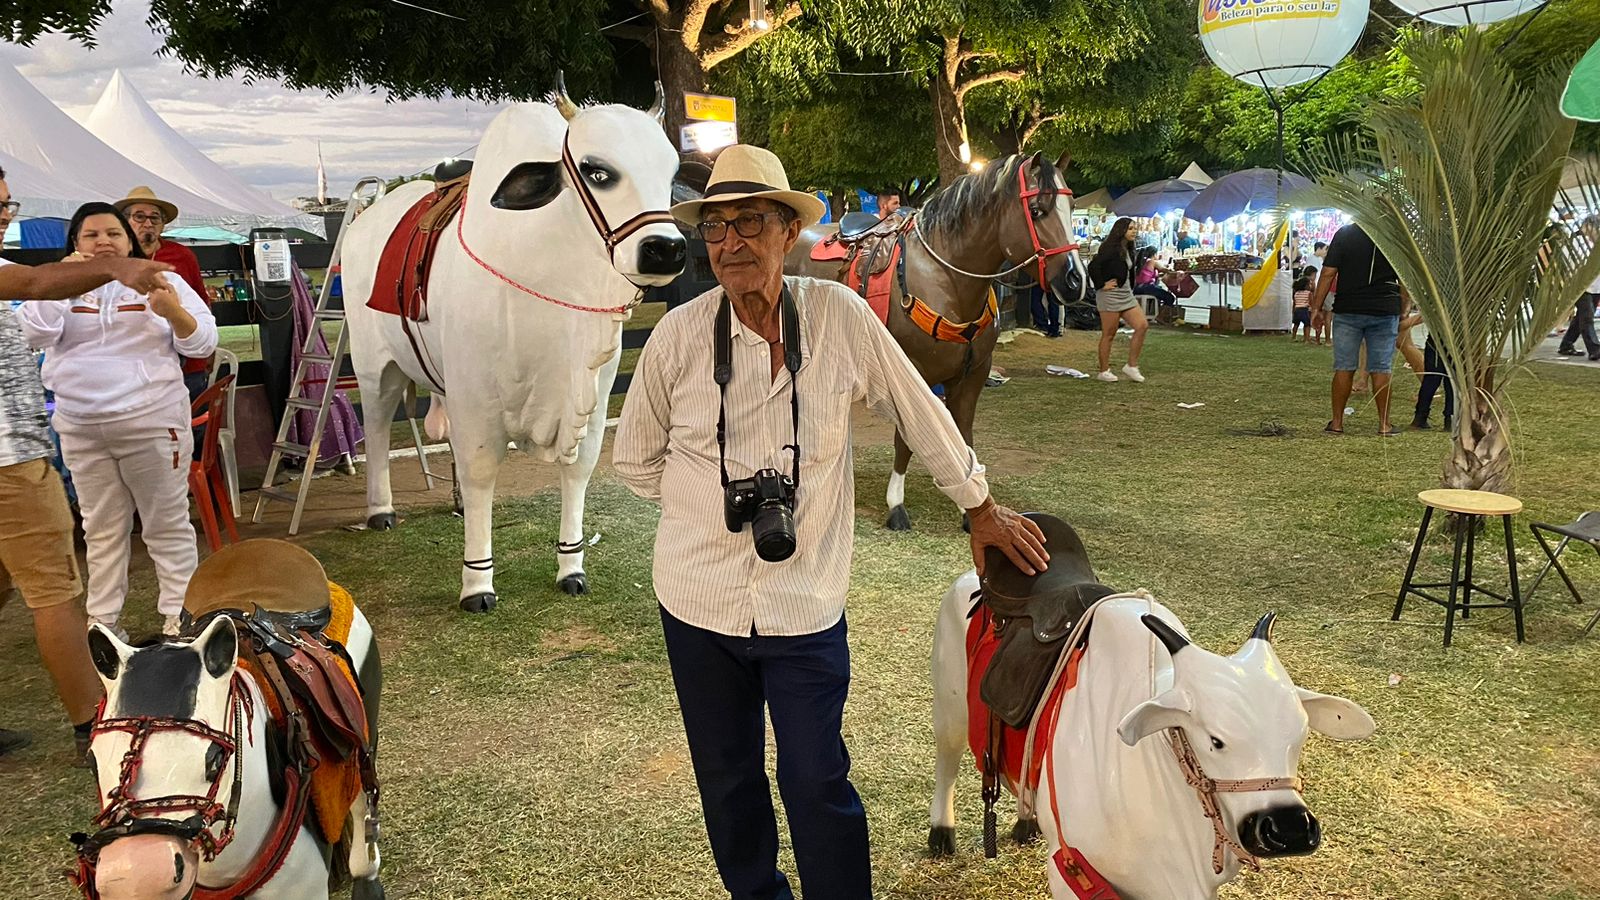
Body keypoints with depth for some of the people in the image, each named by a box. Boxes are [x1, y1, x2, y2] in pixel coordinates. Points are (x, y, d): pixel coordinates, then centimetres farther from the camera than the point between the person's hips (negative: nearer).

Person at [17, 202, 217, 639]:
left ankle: (180, 615, 8)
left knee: (168, 524, 1)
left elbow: (203, 343, -2)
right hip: (81, 429, 3)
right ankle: (102, 619, 20)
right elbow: (36, 332, -5)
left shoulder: (160, 282, 3)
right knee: (102, 528, 12)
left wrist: (173, 312, -21)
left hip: (152, 423, -3)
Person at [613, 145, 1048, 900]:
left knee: (818, 782, 1)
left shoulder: (840, 315, -9)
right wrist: (711, 506, 4)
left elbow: (922, 416, 3)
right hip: (699, 599, 2)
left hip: (806, 603, -2)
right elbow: (634, 460, 7)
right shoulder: (678, 334, -7)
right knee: (727, 780, 17)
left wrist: (981, 509, 12)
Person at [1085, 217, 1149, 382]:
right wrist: (1102, 285, -16)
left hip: (1126, 294, 9)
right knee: (1109, 334, -1)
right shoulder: (1110, 248, -13)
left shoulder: (1128, 250, 14)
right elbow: (1093, 266, -23)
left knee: (1142, 326, -1)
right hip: (1110, 295, -9)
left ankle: (1132, 366, 6)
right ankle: (1103, 371, 9)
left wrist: (1131, 289, 14)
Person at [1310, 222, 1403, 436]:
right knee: (1381, 369, 4)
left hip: (1348, 310, -1)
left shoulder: (1344, 234, -3)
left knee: (1344, 367, 4)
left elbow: (1328, 273, -6)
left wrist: (1317, 307, 0)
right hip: (1385, 311, 1)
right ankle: (1384, 424, 9)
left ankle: (1337, 422, 6)